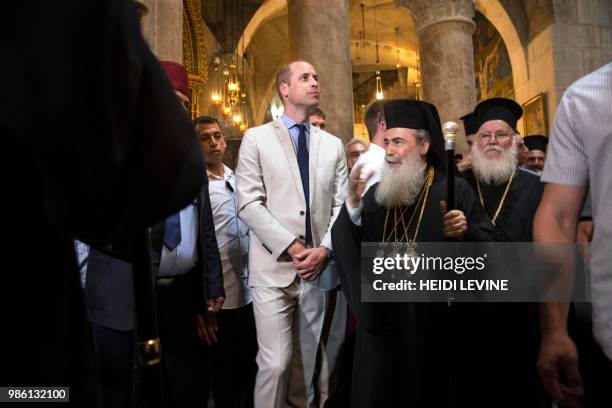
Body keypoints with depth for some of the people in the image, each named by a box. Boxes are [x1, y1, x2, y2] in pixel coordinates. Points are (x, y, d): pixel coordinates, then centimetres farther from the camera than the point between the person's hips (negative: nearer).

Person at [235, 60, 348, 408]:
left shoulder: (333, 144, 13)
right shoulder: (257, 138, 2)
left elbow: (341, 205, 8)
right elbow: (248, 204, -7)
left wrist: (324, 249, -7)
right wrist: (291, 246, -13)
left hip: (319, 268, 4)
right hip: (274, 268, -3)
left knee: (307, 363, 14)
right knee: (275, 363, -5)